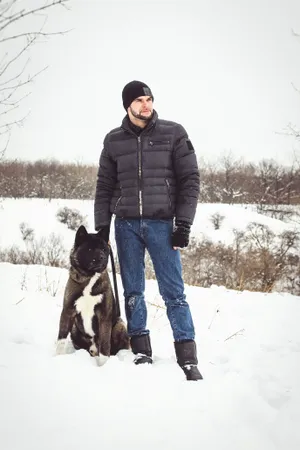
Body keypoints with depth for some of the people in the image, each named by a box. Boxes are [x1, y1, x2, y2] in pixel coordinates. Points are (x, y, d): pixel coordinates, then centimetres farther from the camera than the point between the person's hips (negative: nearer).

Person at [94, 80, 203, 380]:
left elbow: (190, 180, 0)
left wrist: (183, 225, -6)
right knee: (133, 291, 5)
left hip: (161, 223, -2)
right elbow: (104, 187, 12)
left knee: (173, 292, -4)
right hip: (126, 224, 3)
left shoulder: (173, 134, 2)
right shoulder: (114, 141, 9)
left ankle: (188, 358, 0)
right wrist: (101, 227, 5)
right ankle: (141, 352, 13)